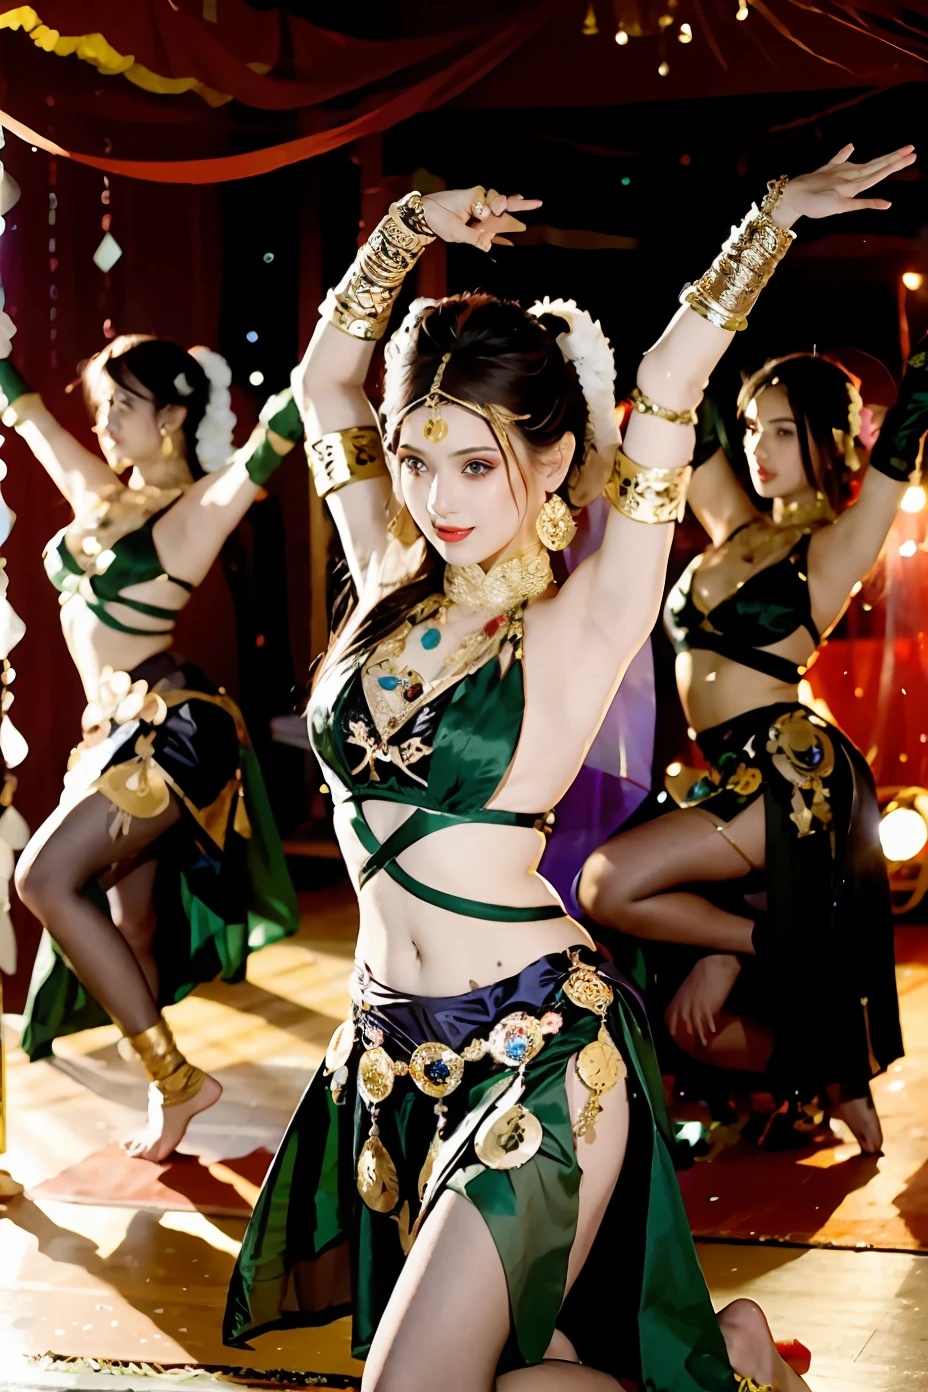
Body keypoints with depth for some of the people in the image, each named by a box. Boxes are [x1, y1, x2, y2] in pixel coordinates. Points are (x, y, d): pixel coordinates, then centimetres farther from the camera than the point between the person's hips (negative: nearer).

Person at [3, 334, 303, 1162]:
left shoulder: (203, 505, -7)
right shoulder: (97, 493, 13)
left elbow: (280, 430, -21)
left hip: (171, 724, -8)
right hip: (114, 728, 8)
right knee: (133, 925, 10)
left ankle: (174, 1075, -11)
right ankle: (168, 1094, 19)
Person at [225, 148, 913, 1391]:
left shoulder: (582, 623, -8)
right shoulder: (391, 584, 6)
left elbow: (668, 392, -13)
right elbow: (327, 381, 11)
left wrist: (775, 217, -11)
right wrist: (413, 226, 7)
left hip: (539, 1051, -6)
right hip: (394, 1042, 7)